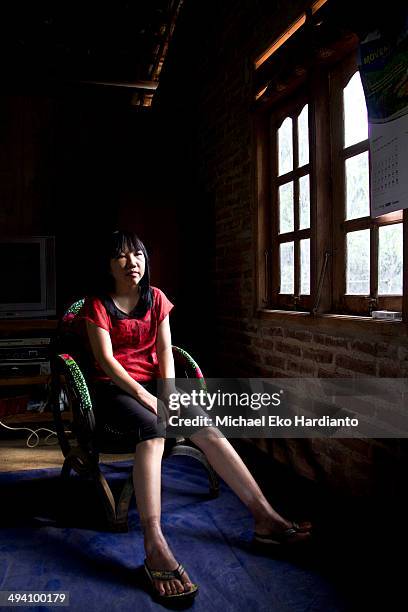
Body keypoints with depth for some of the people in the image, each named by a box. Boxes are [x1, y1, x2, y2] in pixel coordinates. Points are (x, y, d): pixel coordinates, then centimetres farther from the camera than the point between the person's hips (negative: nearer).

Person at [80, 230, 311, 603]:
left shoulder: (156, 298, 10)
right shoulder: (98, 305, -2)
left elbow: (165, 352, 3)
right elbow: (106, 359, -12)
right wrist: (145, 397, -22)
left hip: (153, 383, 4)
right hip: (115, 388, -4)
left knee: (204, 426, -20)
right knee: (153, 429, -35)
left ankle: (264, 517, -21)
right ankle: (155, 546, -45)